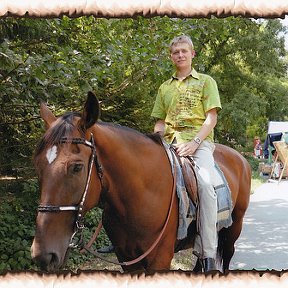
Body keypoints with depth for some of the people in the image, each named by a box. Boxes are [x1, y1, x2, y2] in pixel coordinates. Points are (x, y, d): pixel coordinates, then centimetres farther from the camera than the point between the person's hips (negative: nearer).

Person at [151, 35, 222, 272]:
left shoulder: (206, 81, 12)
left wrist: (194, 143, -14)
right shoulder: (165, 88, 24)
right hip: (170, 142, 5)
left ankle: (208, 254, -31)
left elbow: (211, 118, 2)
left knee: (205, 183, -32)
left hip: (199, 140, -4)